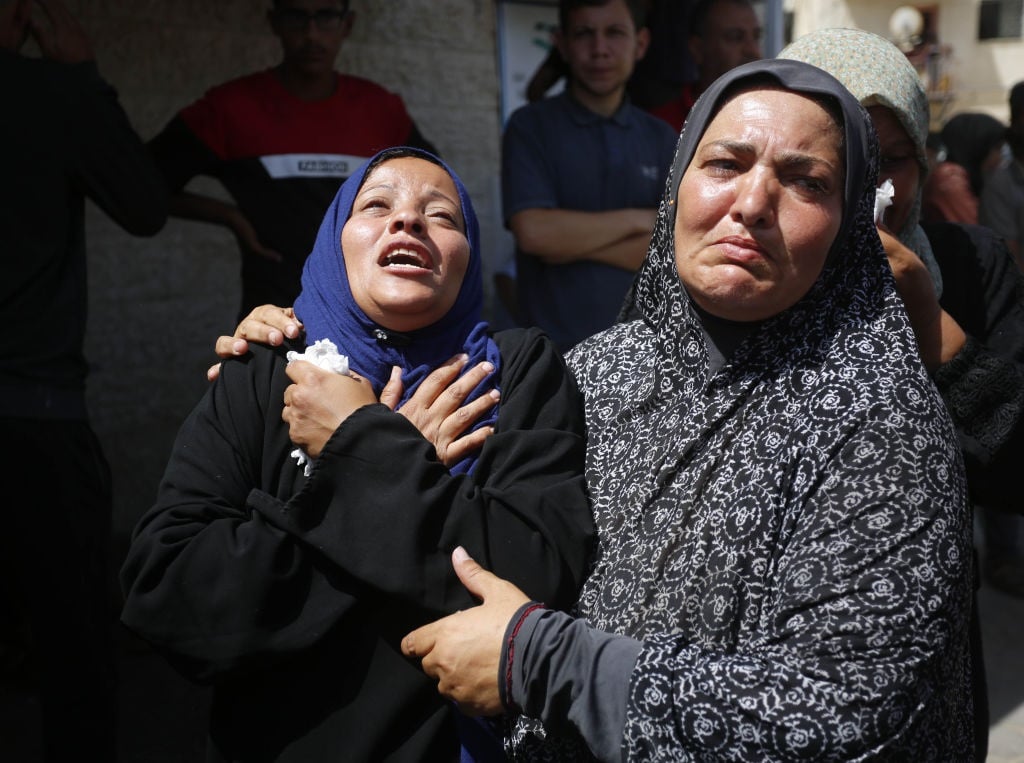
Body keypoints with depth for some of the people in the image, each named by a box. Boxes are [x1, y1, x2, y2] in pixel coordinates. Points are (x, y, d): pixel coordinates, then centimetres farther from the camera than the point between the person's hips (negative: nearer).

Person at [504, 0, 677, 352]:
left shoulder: (661, 138, 6)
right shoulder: (530, 126, -3)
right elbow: (534, 232, -17)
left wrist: (573, 241, -12)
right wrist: (636, 219, -8)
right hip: (557, 351, -3)